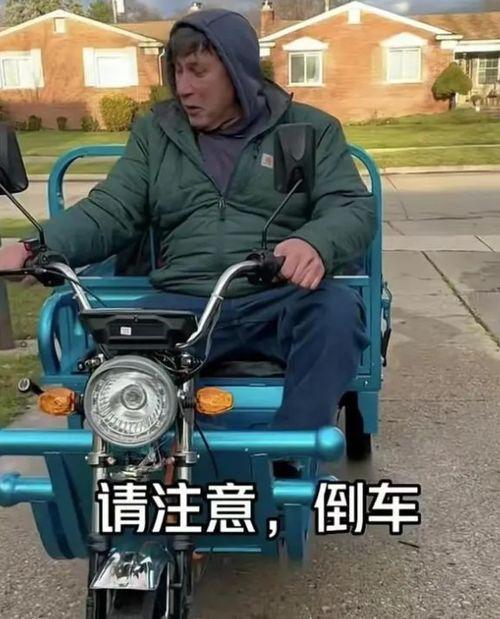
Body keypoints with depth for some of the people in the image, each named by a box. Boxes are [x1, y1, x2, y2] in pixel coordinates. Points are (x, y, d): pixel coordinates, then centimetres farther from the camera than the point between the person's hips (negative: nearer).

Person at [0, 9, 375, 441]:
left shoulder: (310, 129, 10)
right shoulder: (155, 133, 17)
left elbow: (355, 208, -1)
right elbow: (109, 213, 10)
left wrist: (316, 244, -26)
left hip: (282, 301, 0)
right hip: (184, 304, 1)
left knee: (337, 310, -34)